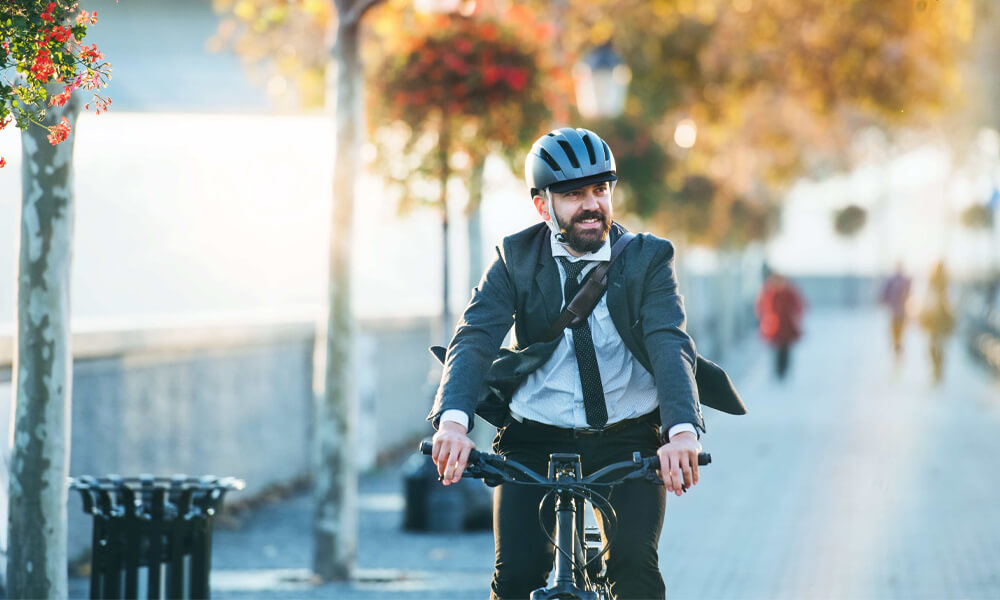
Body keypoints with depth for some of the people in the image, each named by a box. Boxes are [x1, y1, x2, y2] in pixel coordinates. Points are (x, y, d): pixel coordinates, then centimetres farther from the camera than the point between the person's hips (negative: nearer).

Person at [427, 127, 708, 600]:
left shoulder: (648, 258, -3)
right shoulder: (515, 259, -1)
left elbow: (670, 344, -18)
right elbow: (475, 339, -14)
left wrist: (683, 431, -38)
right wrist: (453, 420, -35)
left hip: (629, 441, 0)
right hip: (535, 441, 1)